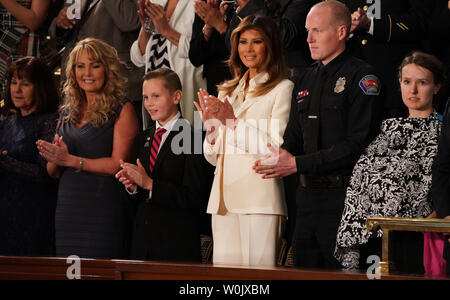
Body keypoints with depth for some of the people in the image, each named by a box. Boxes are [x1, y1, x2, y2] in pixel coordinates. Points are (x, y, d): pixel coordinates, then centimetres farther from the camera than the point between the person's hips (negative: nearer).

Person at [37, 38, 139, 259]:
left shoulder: (122, 110, -2)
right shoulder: (68, 112, 16)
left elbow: (118, 164, -11)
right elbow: (54, 173, 18)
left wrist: (70, 160, -15)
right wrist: (54, 160, -5)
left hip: (104, 210, -6)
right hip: (68, 211, 6)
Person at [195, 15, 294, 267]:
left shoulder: (283, 88, 1)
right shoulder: (229, 91, 20)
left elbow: (278, 149, -10)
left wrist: (233, 122, -12)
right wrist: (211, 125, 1)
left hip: (260, 197, -6)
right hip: (224, 198, 6)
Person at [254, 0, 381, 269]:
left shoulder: (360, 76, -7)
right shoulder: (306, 80, 18)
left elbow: (358, 144, -15)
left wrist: (298, 164, -17)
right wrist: (282, 158, -6)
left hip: (342, 195, -7)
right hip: (309, 194, 7)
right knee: (304, 266, 8)